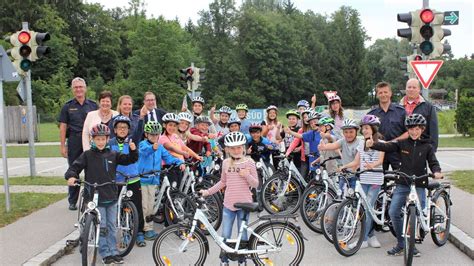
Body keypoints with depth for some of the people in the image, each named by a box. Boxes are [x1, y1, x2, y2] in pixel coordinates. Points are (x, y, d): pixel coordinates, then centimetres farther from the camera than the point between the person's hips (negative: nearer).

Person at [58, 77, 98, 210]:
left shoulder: (93, 105, 7)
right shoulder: (68, 106, 5)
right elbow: (63, 126, 3)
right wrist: (63, 146, -3)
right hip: (74, 142, 0)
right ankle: (72, 201, 16)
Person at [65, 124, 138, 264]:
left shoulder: (113, 155, 5)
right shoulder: (87, 155, -2)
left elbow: (129, 159, 4)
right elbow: (75, 167, -5)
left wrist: (133, 150, -16)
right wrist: (71, 176, -24)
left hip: (111, 197, 3)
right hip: (95, 198, -3)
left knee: (112, 226, 11)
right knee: (102, 227, 0)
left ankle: (113, 251, 21)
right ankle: (105, 253, 12)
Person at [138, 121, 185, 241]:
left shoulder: (160, 147, 9)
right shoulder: (143, 144, -8)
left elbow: (168, 157, 7)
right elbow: (144, 150, -31)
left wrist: (179, 162, -11)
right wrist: (153, 148, -53)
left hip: (153, 180, 6)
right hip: (142, 179, -5)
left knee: (150, 206, 13)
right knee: (144, 206, -2)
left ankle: (148, 227, 22)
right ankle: (147, 228, 6)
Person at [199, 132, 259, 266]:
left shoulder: (249, 163, -4)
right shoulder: (226, 163, 4)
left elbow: (255, 184, -3)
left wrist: (247, 175, -20)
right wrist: (208, 191, 10)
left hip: (244, 204, -2)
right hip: (228, 204, 2)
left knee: (243, 236, 8)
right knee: (225, 236, 5)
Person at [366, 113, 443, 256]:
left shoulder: (427, 146, 4)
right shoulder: (402, 143, 3)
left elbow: (433, 162, -2)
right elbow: (386, 146, -11)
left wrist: (437, 172, -25)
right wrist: (373, 144, -32)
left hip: (419, 185, -1)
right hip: (402, 184, 1)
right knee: (393, 212, -9)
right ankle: (401, 244, 7)